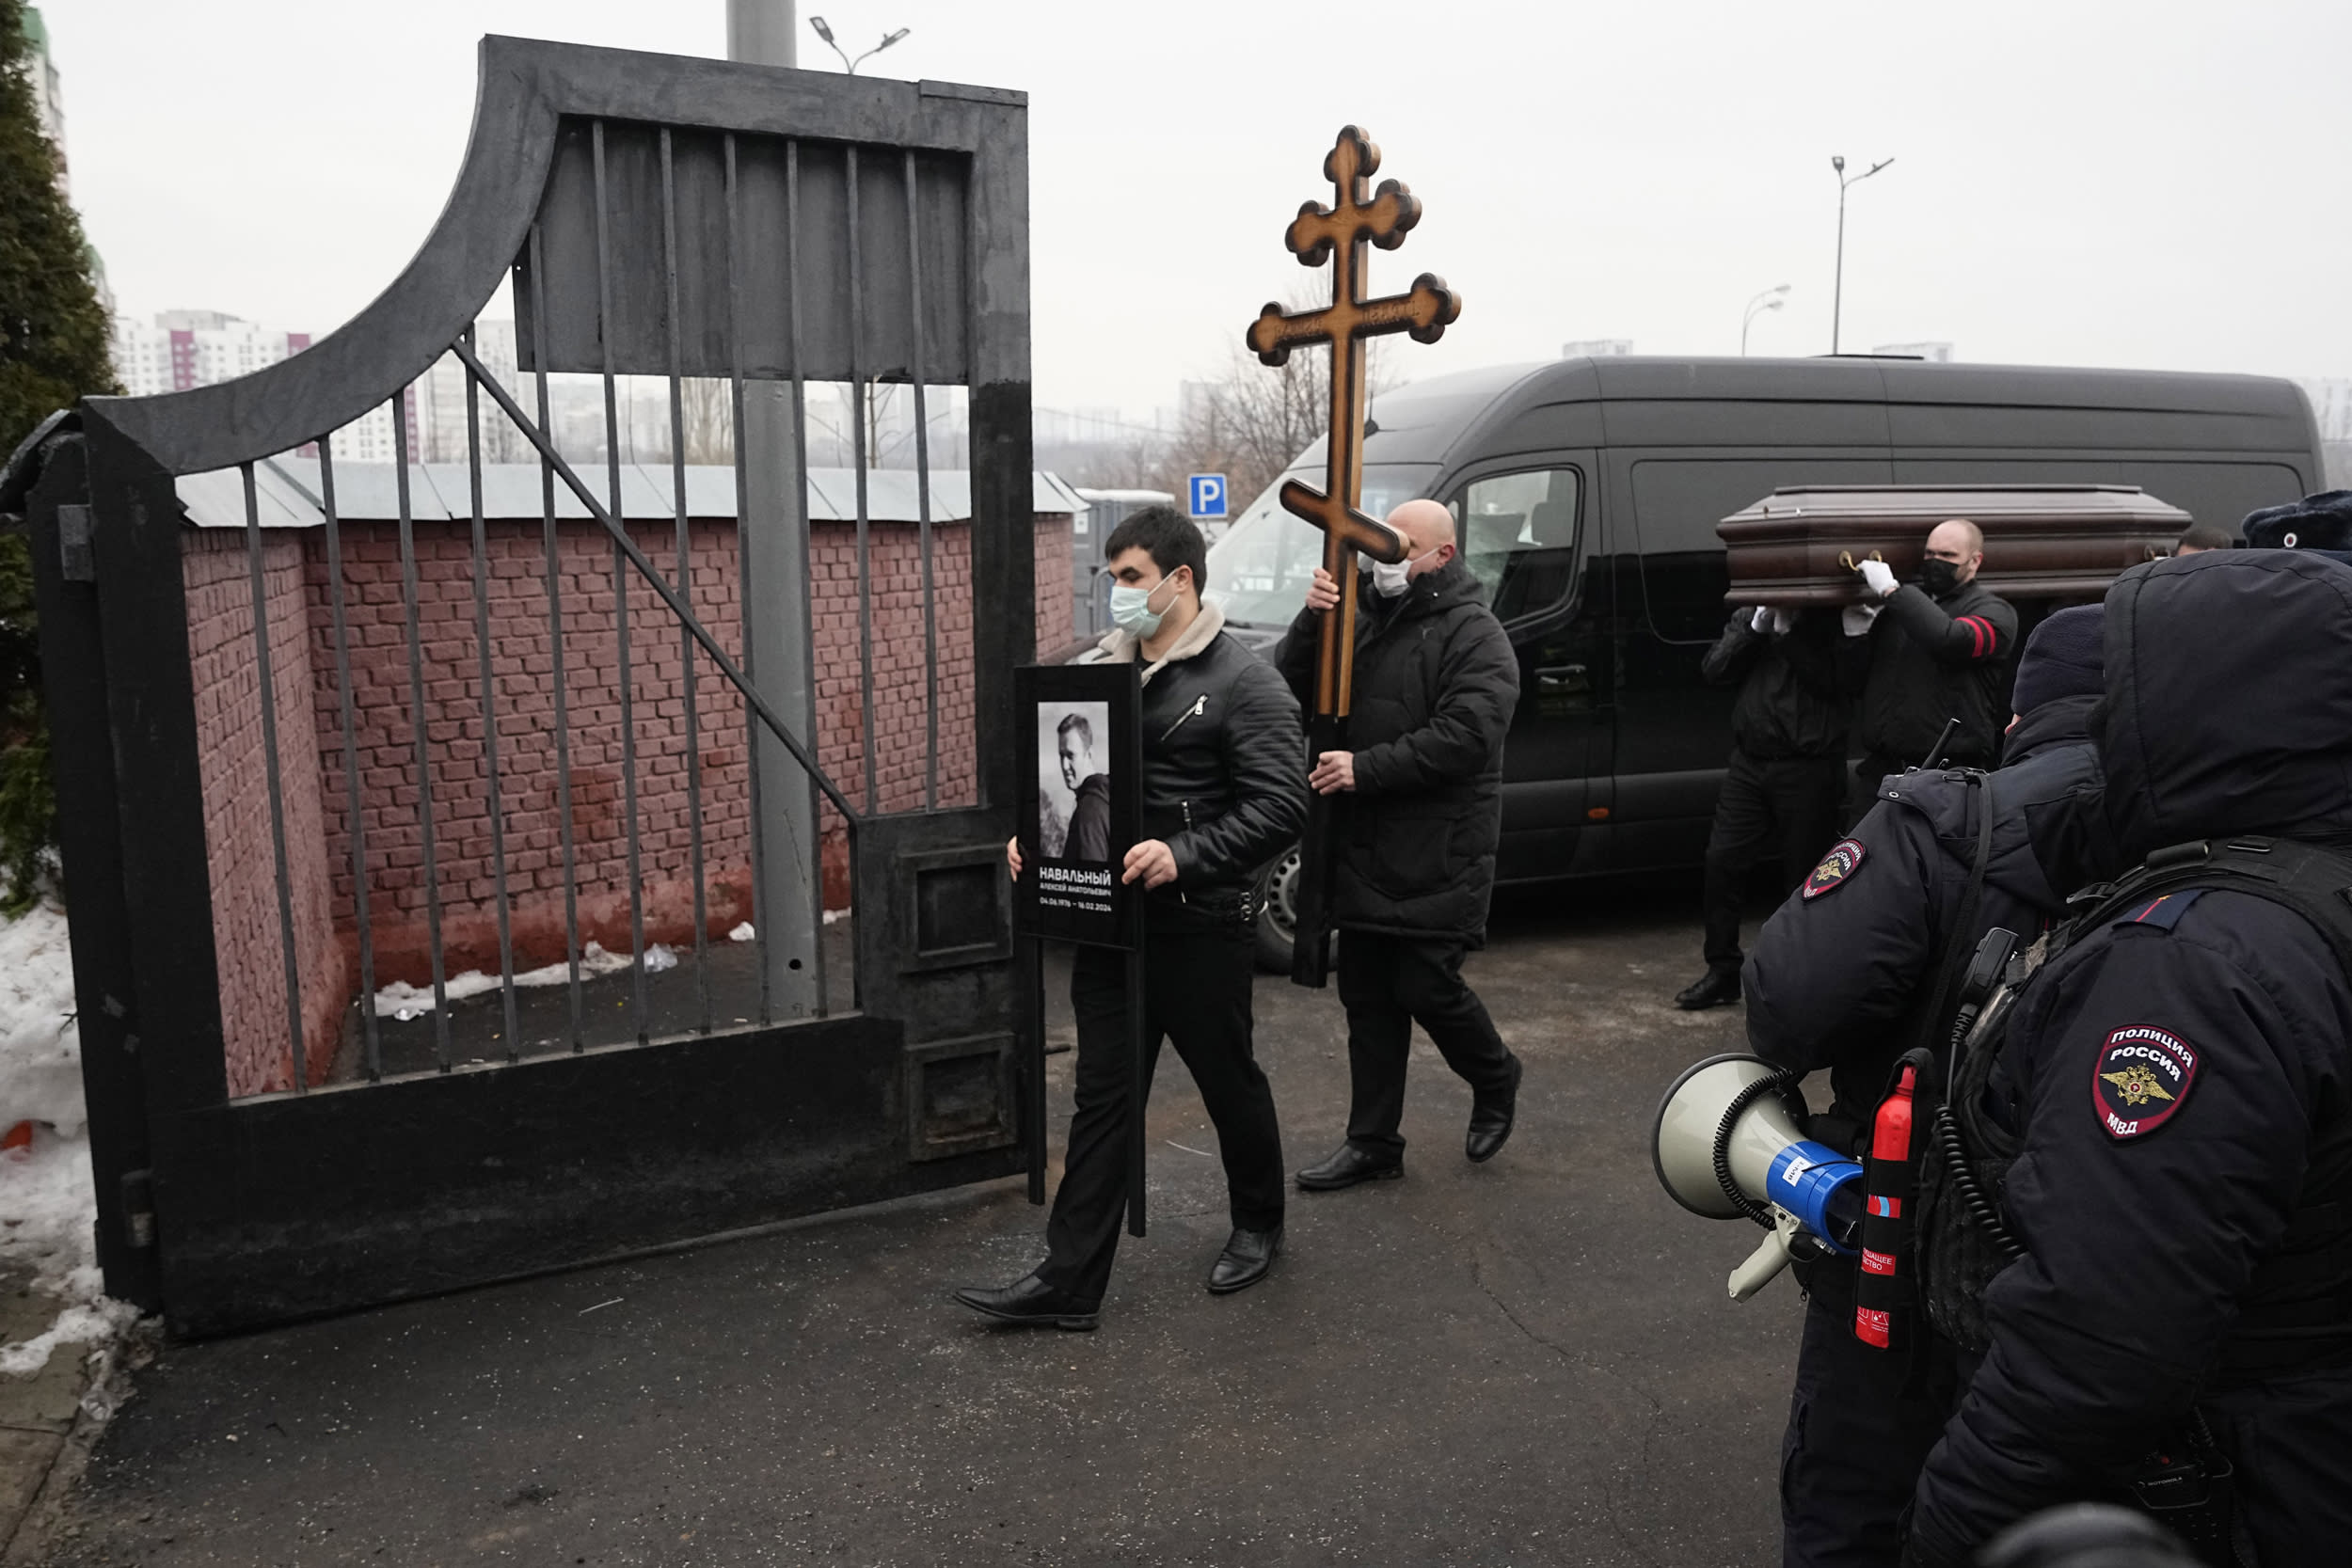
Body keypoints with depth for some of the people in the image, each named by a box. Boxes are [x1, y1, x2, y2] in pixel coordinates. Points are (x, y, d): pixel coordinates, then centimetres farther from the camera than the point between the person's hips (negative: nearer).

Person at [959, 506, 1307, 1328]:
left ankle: (1258, 1226, 38)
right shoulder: (1104, 669, 10)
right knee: (1101, 1098, 7)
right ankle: (1069, 1282, 13)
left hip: (1201, 929, -6)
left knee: (1230, 1085, 14)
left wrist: (1183, 855, -28)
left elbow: (1280, 805, -17)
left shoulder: (1241, 681, -11)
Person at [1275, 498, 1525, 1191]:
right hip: (1363, 850, 7)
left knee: (1427, 987, -3)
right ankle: (1373, 1141, 22)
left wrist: (1364, 768, -23)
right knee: (1367, 997, 11)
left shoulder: (1474, 634, -7)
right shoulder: (1365, 617, 14)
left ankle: (1495, 1081, 29)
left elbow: (1462, 737, -21)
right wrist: (1312, 621, -10)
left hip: (1438, 857, -7)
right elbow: (1291, 690, 8)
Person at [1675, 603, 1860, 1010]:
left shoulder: (1835, 621, -3)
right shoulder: (1750, 615, 11)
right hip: (1750, 761, 4)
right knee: (1721, 862, 0)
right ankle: (1723, 971, 12)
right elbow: (1712, 670, 1)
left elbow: (1833, 682, -16)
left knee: (1803, 875, 4)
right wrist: (1757, 629, -10)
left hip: (1808, 769, -4)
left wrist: (1788, 632, -18)